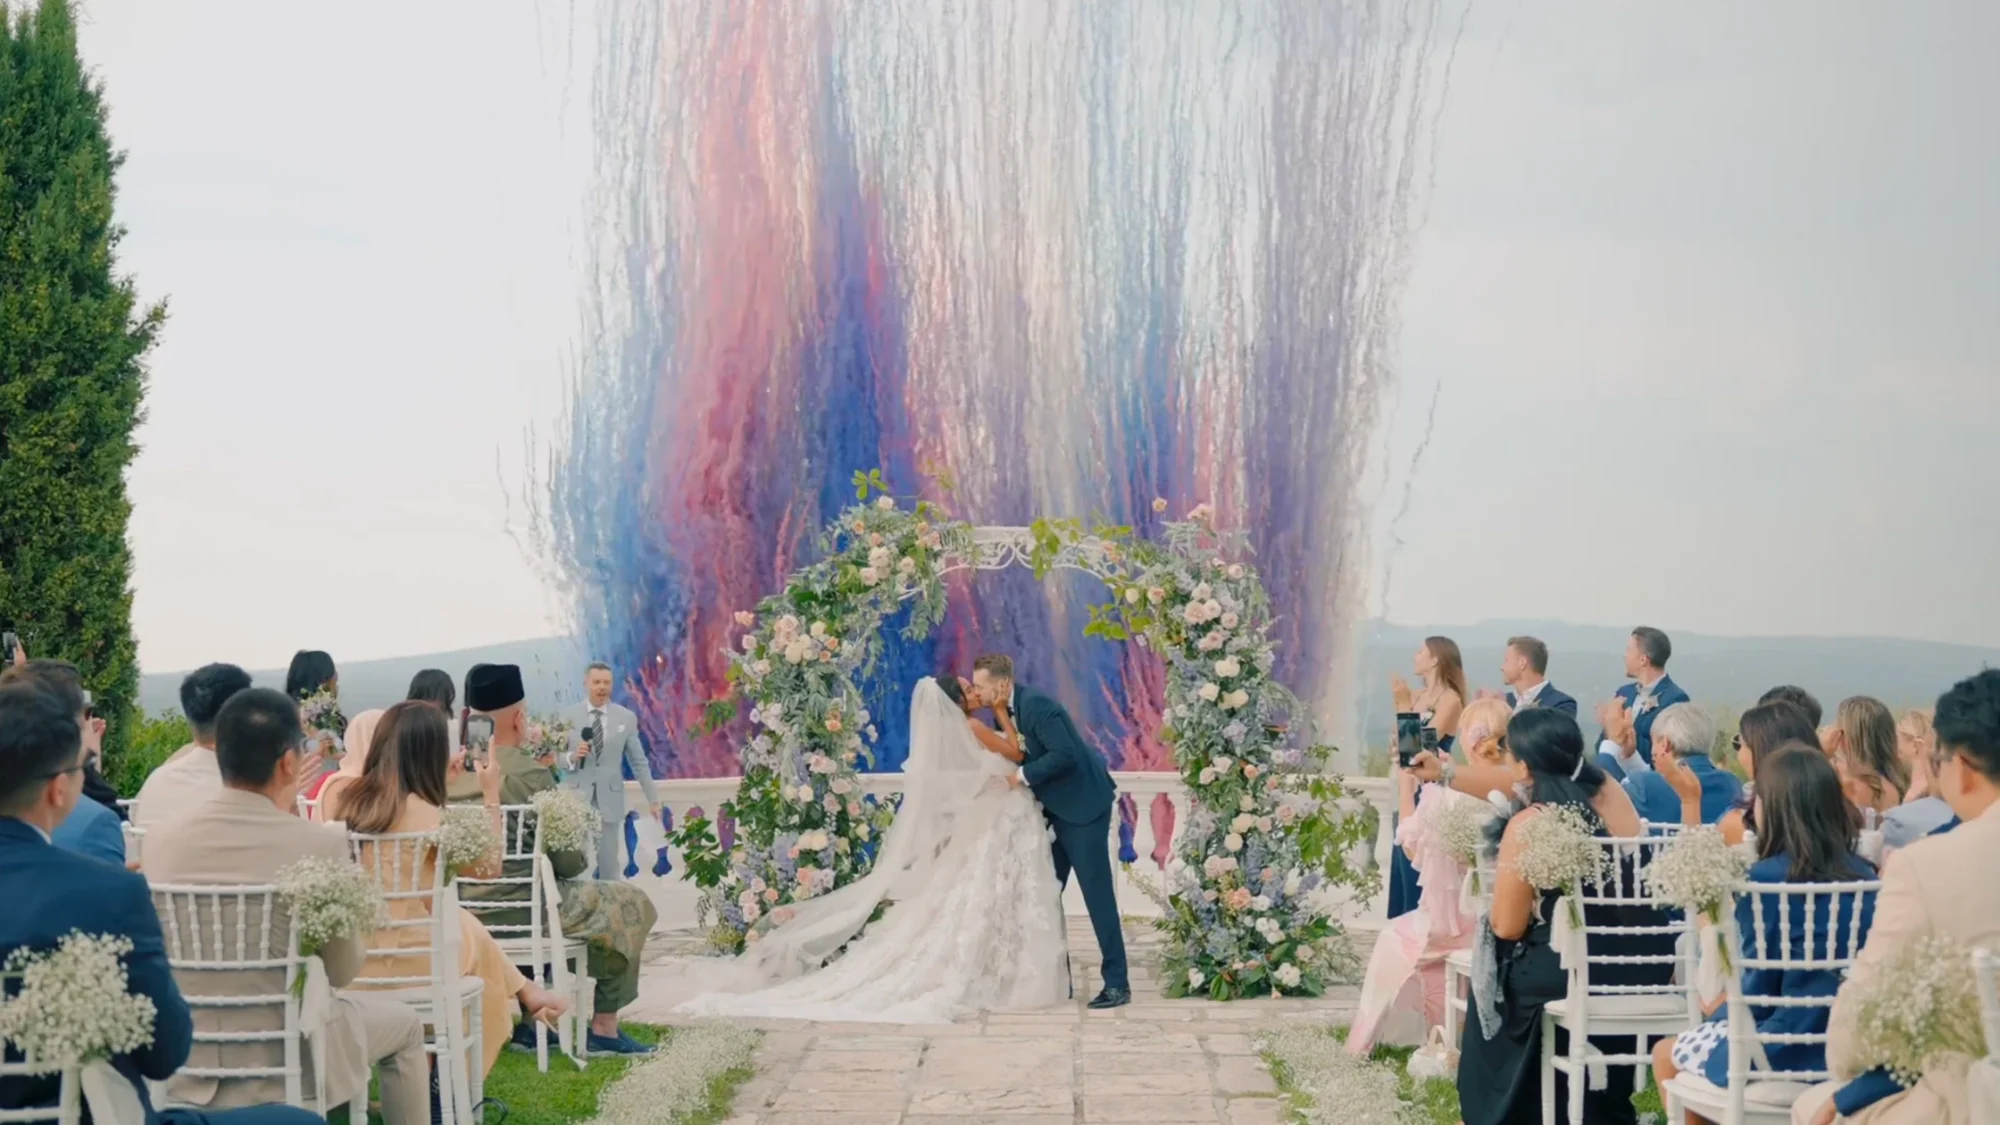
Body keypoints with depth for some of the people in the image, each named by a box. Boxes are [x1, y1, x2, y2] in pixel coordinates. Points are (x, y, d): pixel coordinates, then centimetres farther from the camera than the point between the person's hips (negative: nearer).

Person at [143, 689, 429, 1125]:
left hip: (184, 1061, 5)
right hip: (285, 1061, -5)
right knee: (403, 1024, 24)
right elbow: (342, 971, -7)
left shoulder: (164, 843, -5)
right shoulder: (320, 844, -18)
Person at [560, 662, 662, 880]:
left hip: (609, 799, 0)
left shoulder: (626, 718, 3)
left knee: (610, 864, 6)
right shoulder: (568, 716, 1)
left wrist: (652, 798, 5)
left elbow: (639, 762, 6)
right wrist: (573, 755, -18)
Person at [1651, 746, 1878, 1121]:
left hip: (1783, 1053, -7)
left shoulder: (1765, 877, -17)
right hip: (1851, 1048, 7)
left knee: (1666, 1054, 22)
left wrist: (1717, 1008, 8)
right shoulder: (1864, 875, 2)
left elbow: (1758, 991, -13)